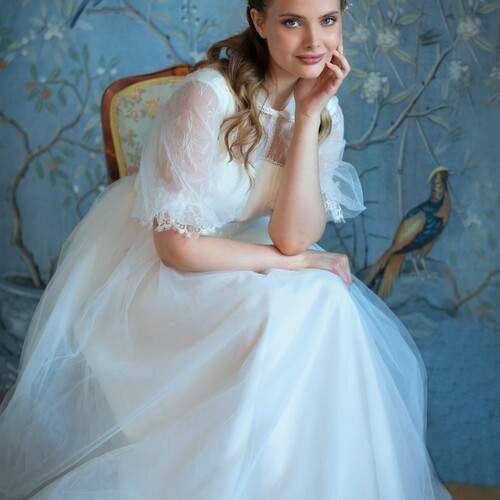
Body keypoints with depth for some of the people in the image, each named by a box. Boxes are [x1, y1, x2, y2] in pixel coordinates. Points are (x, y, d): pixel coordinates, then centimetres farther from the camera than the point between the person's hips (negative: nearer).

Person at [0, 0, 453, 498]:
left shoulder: (325, 111, -5)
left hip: (224, 248, 6)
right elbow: (178, 246, -24)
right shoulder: (207, 97, -25)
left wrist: (308, 113, -22)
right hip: (143, 265, -6)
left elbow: (292, 238, -17)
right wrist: (300, 262, -19)